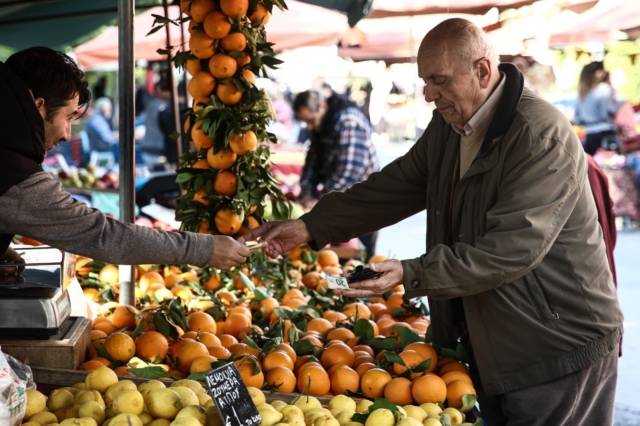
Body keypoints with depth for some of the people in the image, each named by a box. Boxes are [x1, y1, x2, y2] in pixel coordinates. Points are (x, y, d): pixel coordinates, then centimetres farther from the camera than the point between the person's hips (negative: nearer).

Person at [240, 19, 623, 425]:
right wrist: (311, 227, 2)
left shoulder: (543, 135, -23)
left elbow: (510, 250, -29)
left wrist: (412, 275, -31)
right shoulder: (449, 126, 6)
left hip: (560, 348, -8)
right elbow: (395, 186, 11)